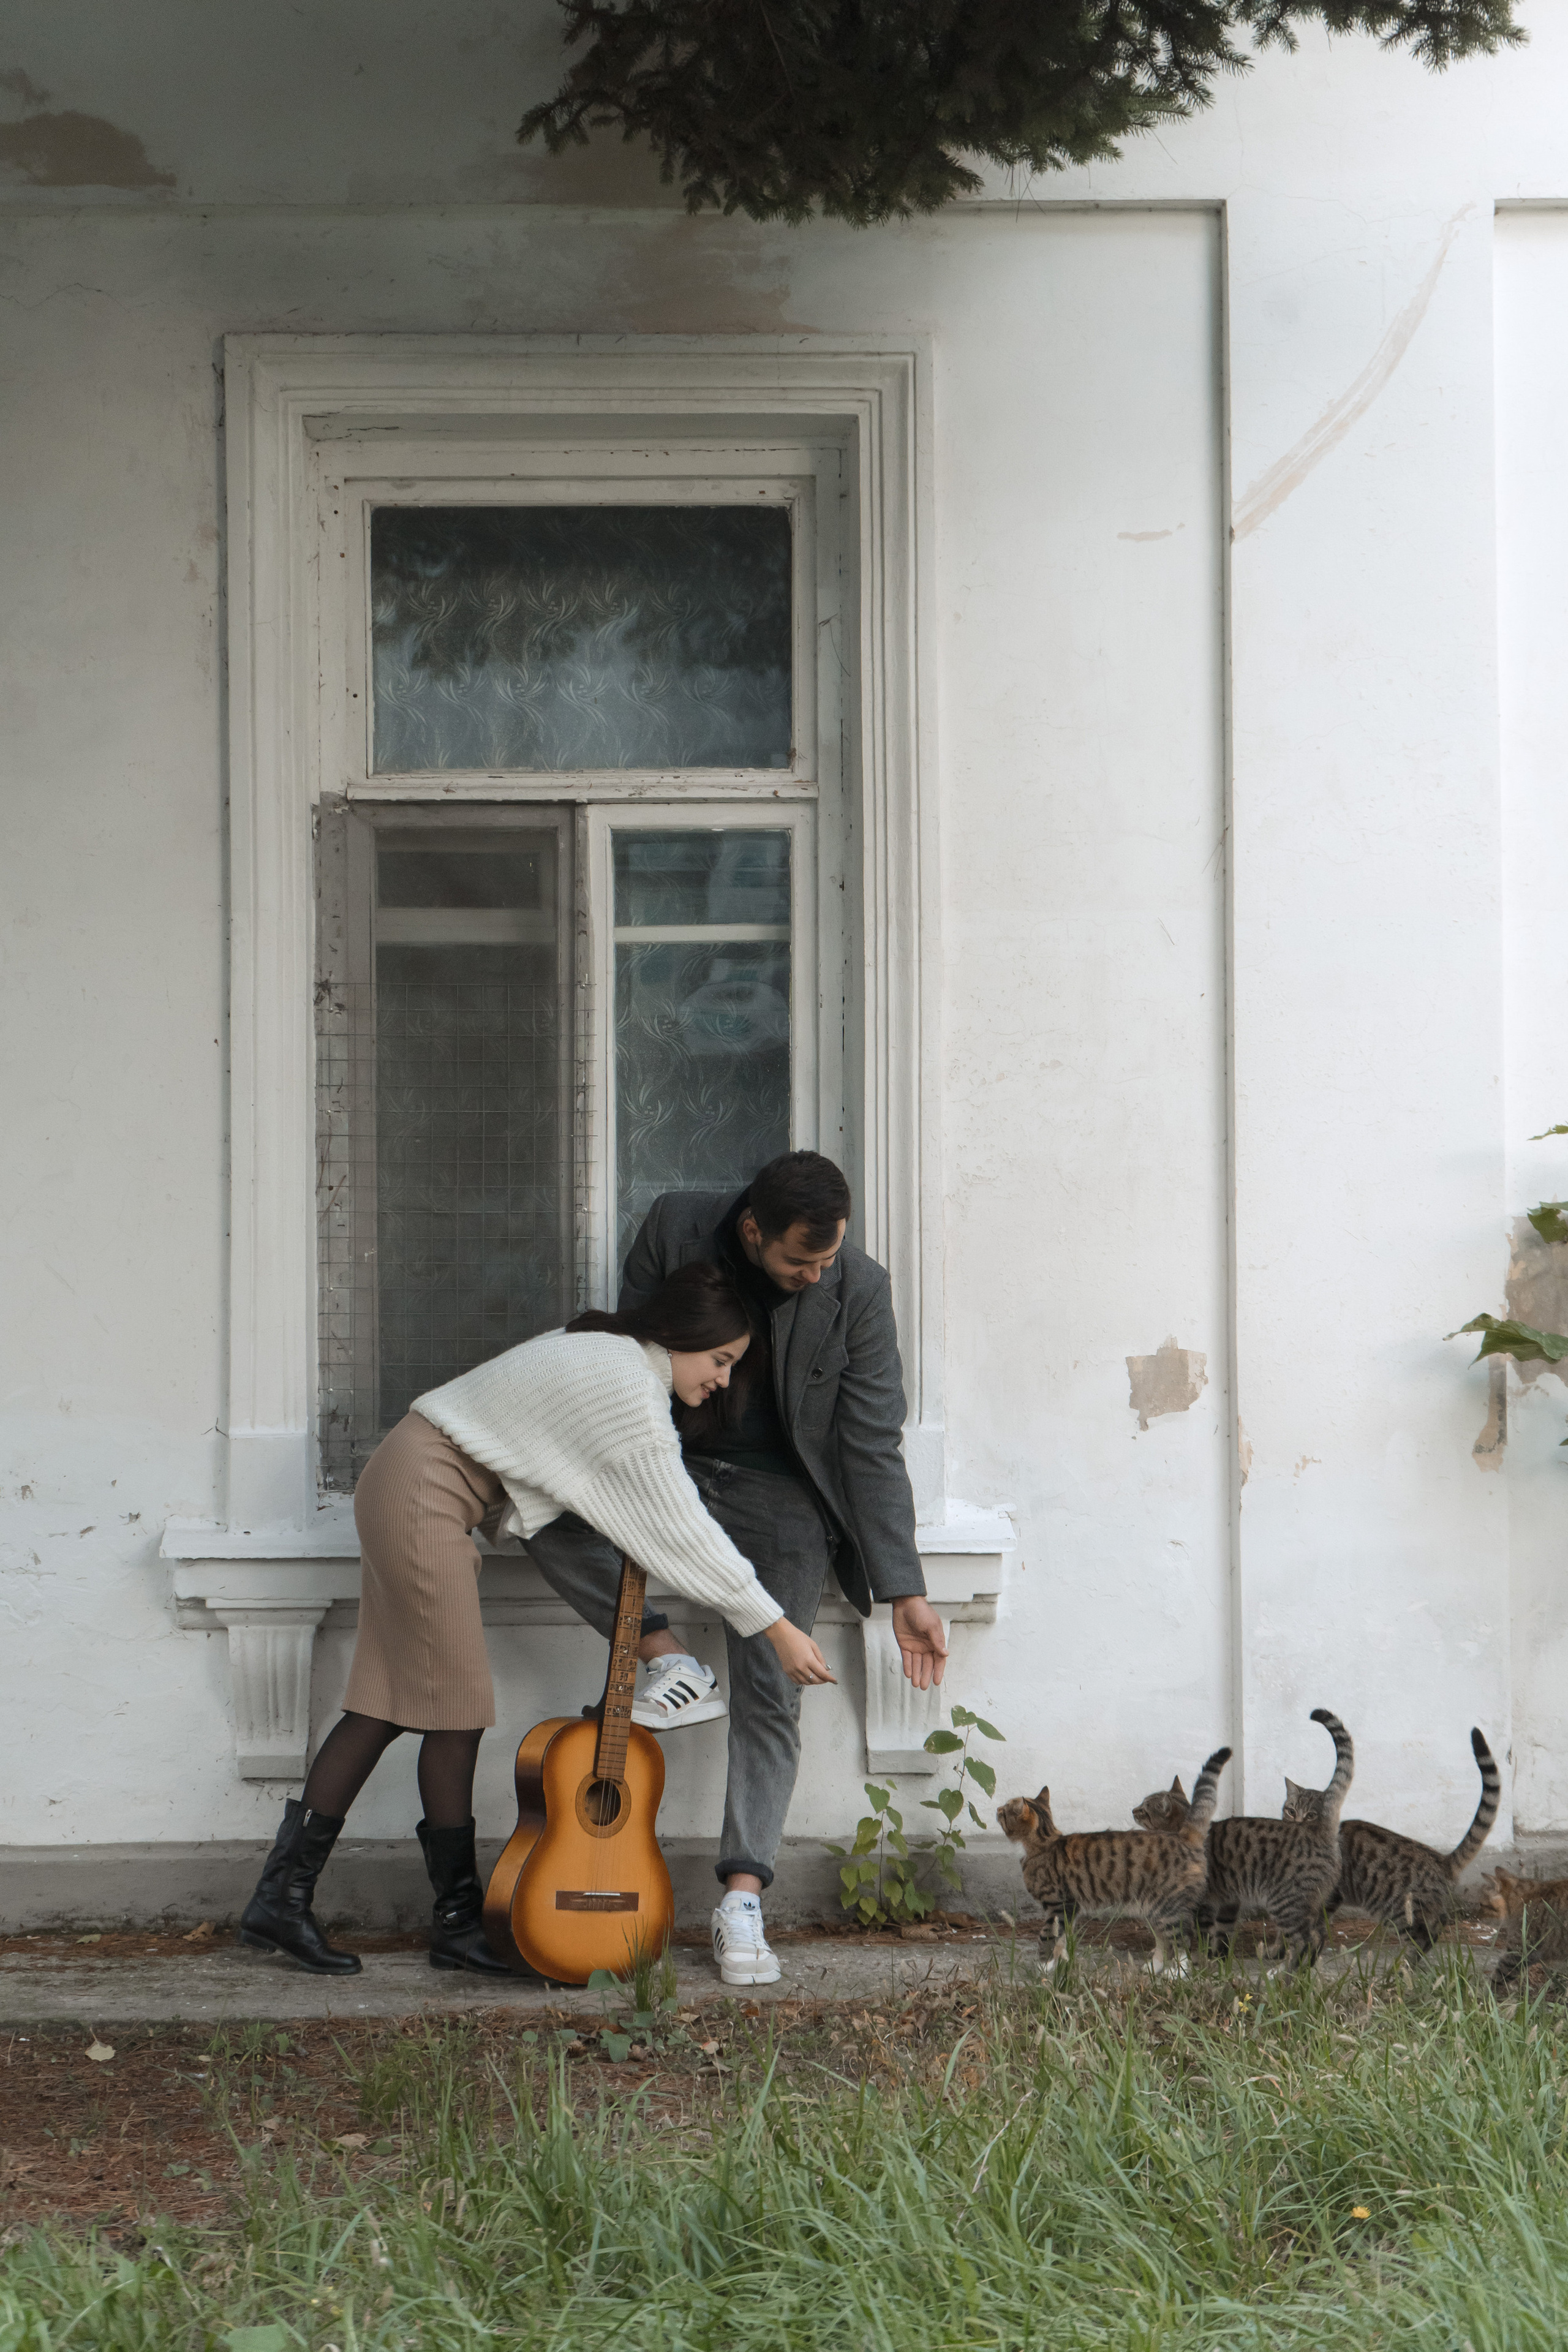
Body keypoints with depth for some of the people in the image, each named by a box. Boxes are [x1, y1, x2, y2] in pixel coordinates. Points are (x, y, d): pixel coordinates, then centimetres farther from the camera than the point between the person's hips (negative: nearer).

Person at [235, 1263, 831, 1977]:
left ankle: (282, 1897, 9)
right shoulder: (629, 1387, -18)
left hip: (401, 1483, 10)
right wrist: (777, 1630, -13)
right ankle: (459, 1921, 5)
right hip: (423, 1494, -10)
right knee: (458, 1707, -3)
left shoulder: (603, 1352, 13)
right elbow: (681, 1531, -17)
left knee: (389, 1700, 8)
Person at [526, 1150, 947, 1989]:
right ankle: (669, 1661, -11)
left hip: (778, 1494, -3)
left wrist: (904, 1593, -19)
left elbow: (873, 1448, -16)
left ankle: (741, 1898, -5)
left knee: (770, 1694, -10)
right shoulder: (675, 1229, -16)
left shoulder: (858, 1292, -20)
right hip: (673, 1459, 3)